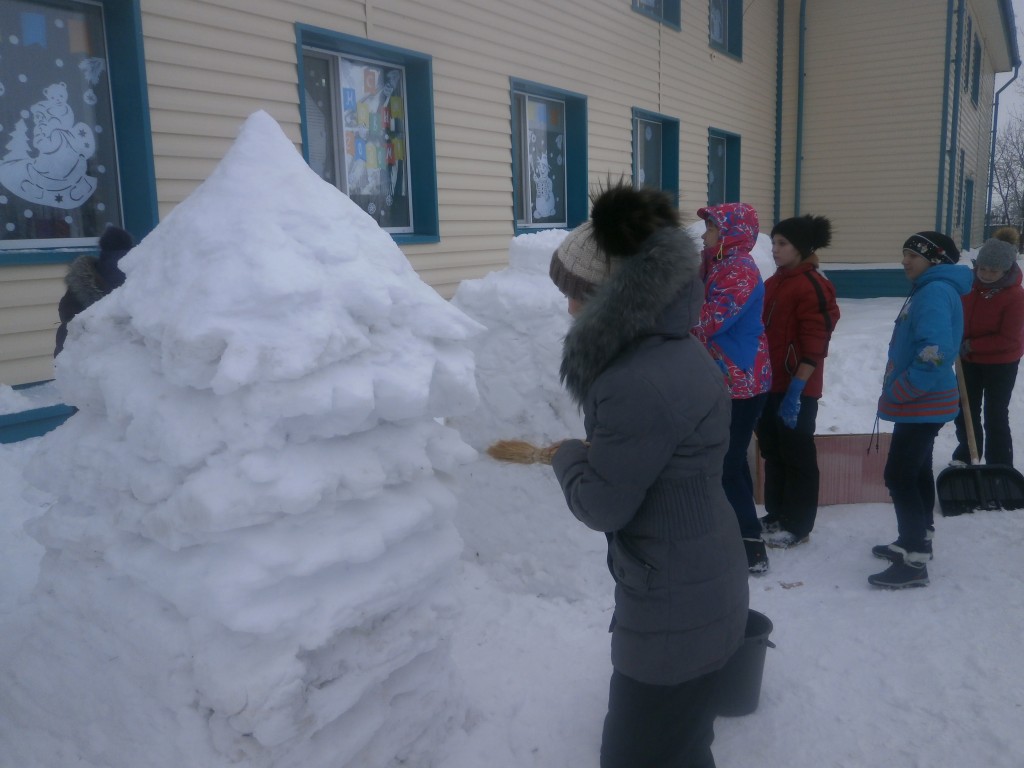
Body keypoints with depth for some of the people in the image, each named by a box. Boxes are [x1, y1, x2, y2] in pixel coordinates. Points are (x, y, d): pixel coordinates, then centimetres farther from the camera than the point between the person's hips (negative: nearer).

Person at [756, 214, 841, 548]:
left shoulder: (812, 286, -13)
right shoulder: (773, 283, 13)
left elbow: (813, 347, -18)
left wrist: (796, 389, -22)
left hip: (797, 388, -8)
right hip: (770, 384, 8)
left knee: (797, 456, 3)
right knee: (772, 452, 15)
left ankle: (797, 525, 14)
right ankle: (776, 515, 28)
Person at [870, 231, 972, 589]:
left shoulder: (936, 292, -18)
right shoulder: (927, 290, 14)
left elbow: (935, 354, -30)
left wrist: (897, 392, -20)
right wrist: (898, 392, 13)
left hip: (923, 404, -10)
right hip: (921, 403, 10)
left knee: (899, 476, -9)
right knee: (917, 472, 18)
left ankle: (914, 561, -4)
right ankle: (917, 541, 31)